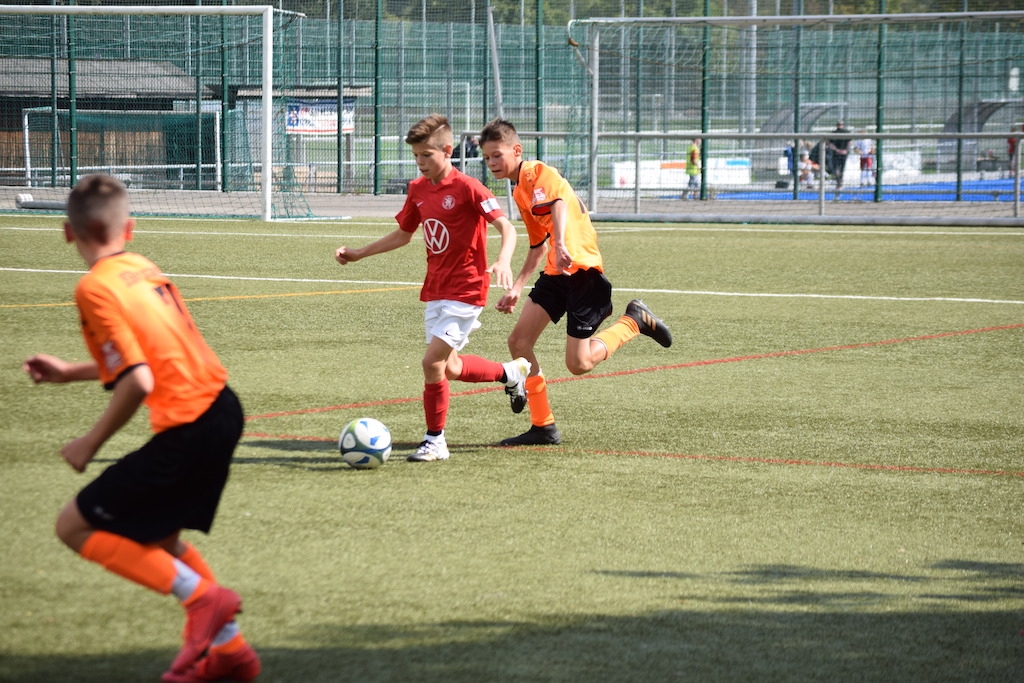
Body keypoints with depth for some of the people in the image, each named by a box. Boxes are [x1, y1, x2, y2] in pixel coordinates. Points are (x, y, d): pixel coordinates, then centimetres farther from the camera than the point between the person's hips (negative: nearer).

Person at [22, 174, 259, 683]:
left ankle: (202, 597, -3)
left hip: (188, 427, -9)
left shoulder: (96, 288, -13)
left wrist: (90, 444, -8)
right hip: (222, 410, 9)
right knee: (157, 536, 25)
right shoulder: (144, 270, 12)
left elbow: (137, 381, -21)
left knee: (75, 526, 1)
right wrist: (70, 373, 29)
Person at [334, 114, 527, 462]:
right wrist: (358, 254, 17)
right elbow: (403, 235, 21)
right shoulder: (418, 189, 6)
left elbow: (506, 227, -20)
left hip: (465, 291, -8)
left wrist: (503, 261, -38)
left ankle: (435, 441, -2)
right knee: (450, 368, 13)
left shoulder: (467, 188, -15)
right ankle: (511, 372, 38)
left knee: (432, 361, -15)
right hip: (435, 290, 8)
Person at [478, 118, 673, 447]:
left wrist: (561, 245, -48)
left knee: (578, 364, -7)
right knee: (519, 340, -2)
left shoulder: (538, 173, -10)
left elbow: (559, 201, -32)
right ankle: (543, 426, 5)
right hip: (556, 273, 9)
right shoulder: (519, 192, 19)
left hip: (581, 270, -9)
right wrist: (517, 287, 23)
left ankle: (634, 321, 16)